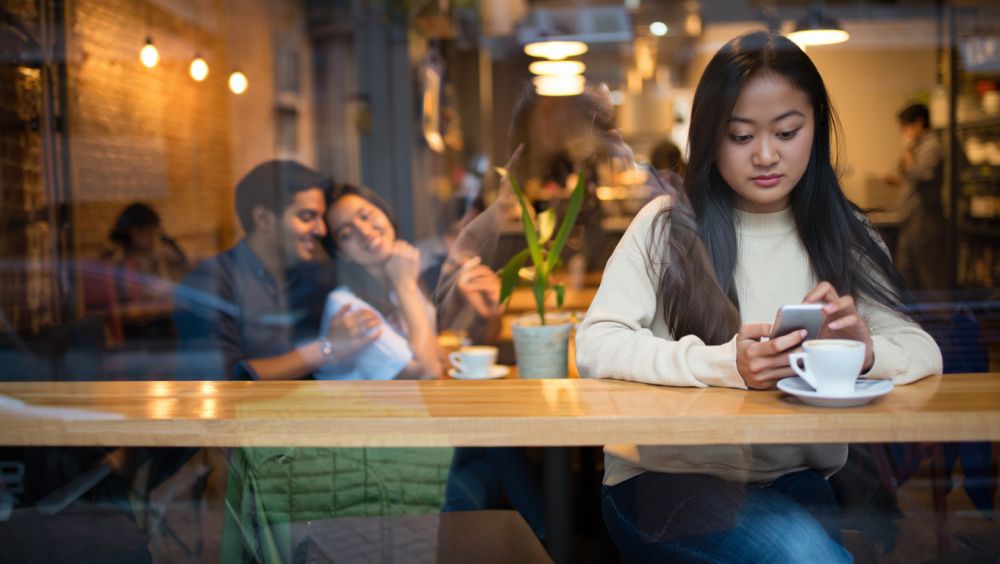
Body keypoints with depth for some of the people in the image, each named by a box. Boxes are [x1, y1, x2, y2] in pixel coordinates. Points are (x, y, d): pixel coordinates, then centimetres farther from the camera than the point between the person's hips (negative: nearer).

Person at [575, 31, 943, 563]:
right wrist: (724, 365, -26)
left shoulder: (842, 238, 8)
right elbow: (595, 346, -12)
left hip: (793, 478, 3)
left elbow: (924, 351, 3)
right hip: (663, 474, -3)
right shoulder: (666, 226, -2)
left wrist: (865, 351, -21)